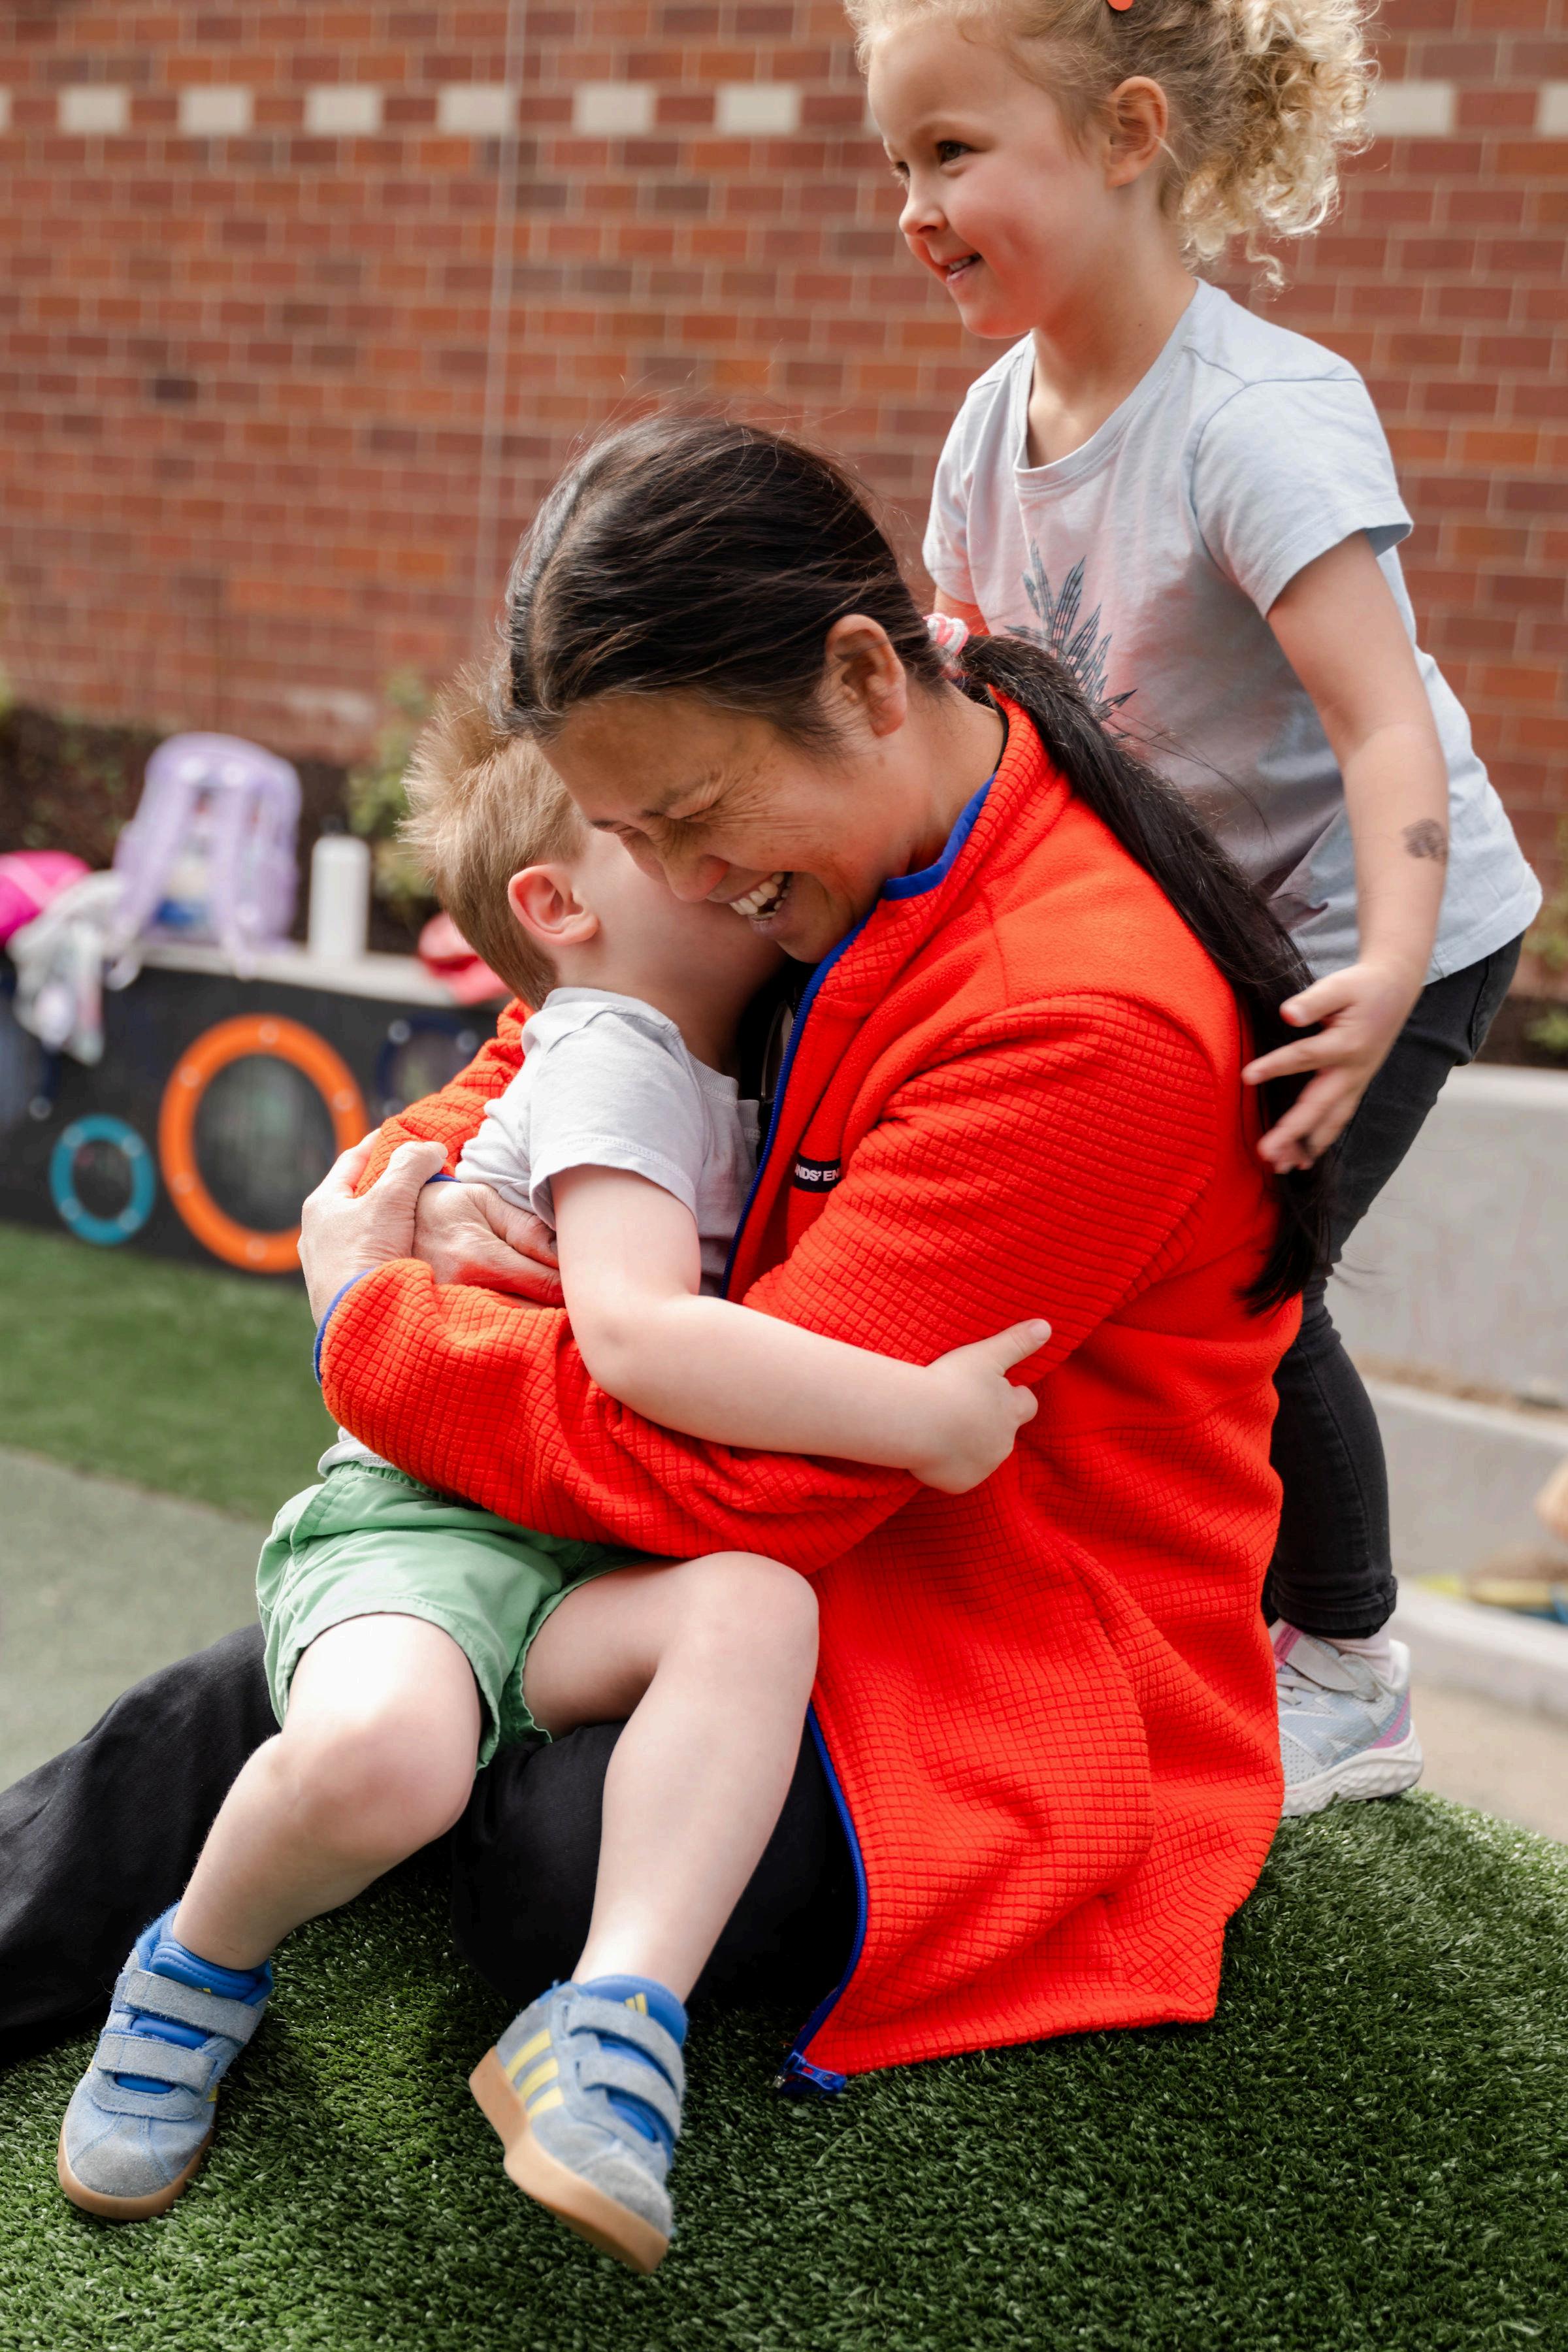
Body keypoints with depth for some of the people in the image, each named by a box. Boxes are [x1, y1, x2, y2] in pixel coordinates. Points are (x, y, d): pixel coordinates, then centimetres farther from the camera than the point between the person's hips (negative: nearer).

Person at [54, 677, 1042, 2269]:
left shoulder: (719, 1065, 17)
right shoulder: (615, 1054, -9)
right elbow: (637, 1335, -24)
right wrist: (918, 1416, -24)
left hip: (604, 1566, 6)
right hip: (415, 1516, -6)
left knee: (758, 1601, -27)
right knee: (380, 1750, -36)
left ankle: (609, 2034, -27)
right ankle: (198, 1976, -3)